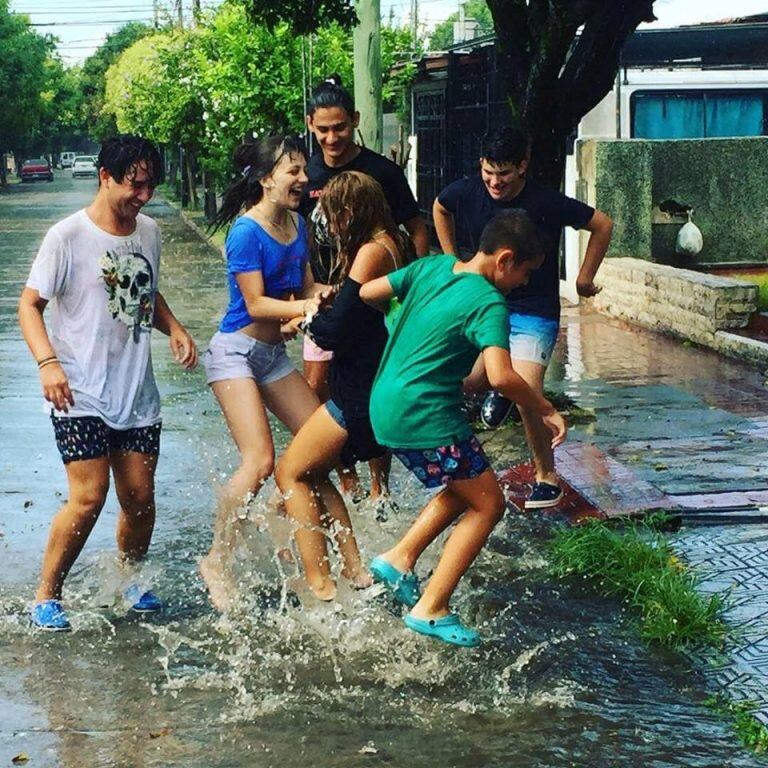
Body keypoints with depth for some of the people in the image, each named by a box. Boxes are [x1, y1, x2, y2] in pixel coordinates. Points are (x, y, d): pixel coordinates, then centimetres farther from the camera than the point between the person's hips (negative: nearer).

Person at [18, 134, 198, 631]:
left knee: (140, 497, 5)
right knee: (89, 498, -13)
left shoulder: (149, 232, 9)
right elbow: (30, 305, -6)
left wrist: (175, 328, 5)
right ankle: (47, 595, 5)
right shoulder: (69, 236, -9)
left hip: (137, 394, 5)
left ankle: (129, 582, 30)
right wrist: (48, 362, -22)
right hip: (81, 395, -5)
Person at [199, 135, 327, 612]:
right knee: (260, 460, -17)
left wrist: (320, 300, -16)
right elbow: (255, 304, -20)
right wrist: (303, 307, -30)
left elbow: (307, 288, 5)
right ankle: (218, 562, -6)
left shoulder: (297, 224, 6)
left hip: (274, 353, 8)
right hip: (237, 352, -8)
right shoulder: (246, 232, -17)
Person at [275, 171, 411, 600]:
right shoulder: (395, 245, 11)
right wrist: (318, 317, 12)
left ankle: (321, 584, 1)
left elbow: (334, 333, -20)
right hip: (380, 390, 10)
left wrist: (307, 319, 0)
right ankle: (355, 569, 16)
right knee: (312, 471, 19)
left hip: (361, 398, -10)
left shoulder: (372, 252, -18)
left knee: (292, 472, 3)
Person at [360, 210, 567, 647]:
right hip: (425, 416, -9)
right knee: (488, 505, 3)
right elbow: (501, 377, -28)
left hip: (387, 406, 9)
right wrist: (547, 410, -14)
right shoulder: (489, 304, -16)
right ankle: (431, 610, 1)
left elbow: (368, 293, 12)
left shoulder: (432, 266, 7)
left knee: (466, 488, 23)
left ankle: (400, 558, 17)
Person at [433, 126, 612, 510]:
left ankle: (547, 476, 0)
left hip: (535, 312, -5)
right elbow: (439, 208, 17)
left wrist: (585, 278, 0)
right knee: (465, 379, -9)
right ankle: (500, 387, 28)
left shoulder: (546, 203, -19)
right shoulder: (466, 192, -8)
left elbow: (602, 225, -5)